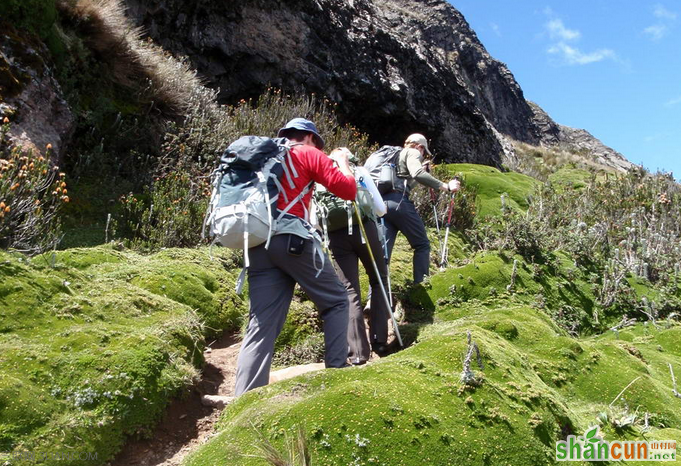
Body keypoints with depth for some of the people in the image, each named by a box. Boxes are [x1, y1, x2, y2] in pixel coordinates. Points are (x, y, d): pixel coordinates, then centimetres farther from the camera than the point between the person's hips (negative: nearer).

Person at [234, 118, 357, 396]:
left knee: (261, 325, 2)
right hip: (293, 239, -6)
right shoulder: (309, 153, 9)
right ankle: (336, 370, 7)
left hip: (257, 243, 6)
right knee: (336, 301, 12)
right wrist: (343, 162, 22)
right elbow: (348, 190, 2)